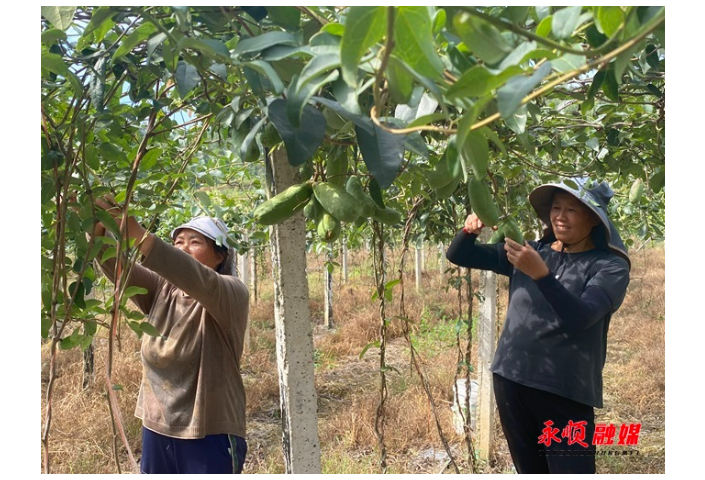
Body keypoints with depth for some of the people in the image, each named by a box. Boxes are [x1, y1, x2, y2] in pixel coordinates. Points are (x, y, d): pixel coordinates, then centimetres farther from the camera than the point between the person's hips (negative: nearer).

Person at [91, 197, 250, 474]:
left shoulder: (231, 293, -11)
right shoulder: (160, 289, 6)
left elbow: (198, 281, -31)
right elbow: (117, 267, -7)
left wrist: (138, 235, -40)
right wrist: (99, 228, -27)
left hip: (209, 434, -5)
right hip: (157, 428, 5)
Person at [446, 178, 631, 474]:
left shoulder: (609, 265, -4)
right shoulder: (530, 251, 7)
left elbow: (579, 317, -21)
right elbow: (458, 257, 6)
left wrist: (540, 273, -34)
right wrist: (470, 230, -14)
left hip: (565, 392, -4)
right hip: (510, 380, 4)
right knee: (529, 469, 13)